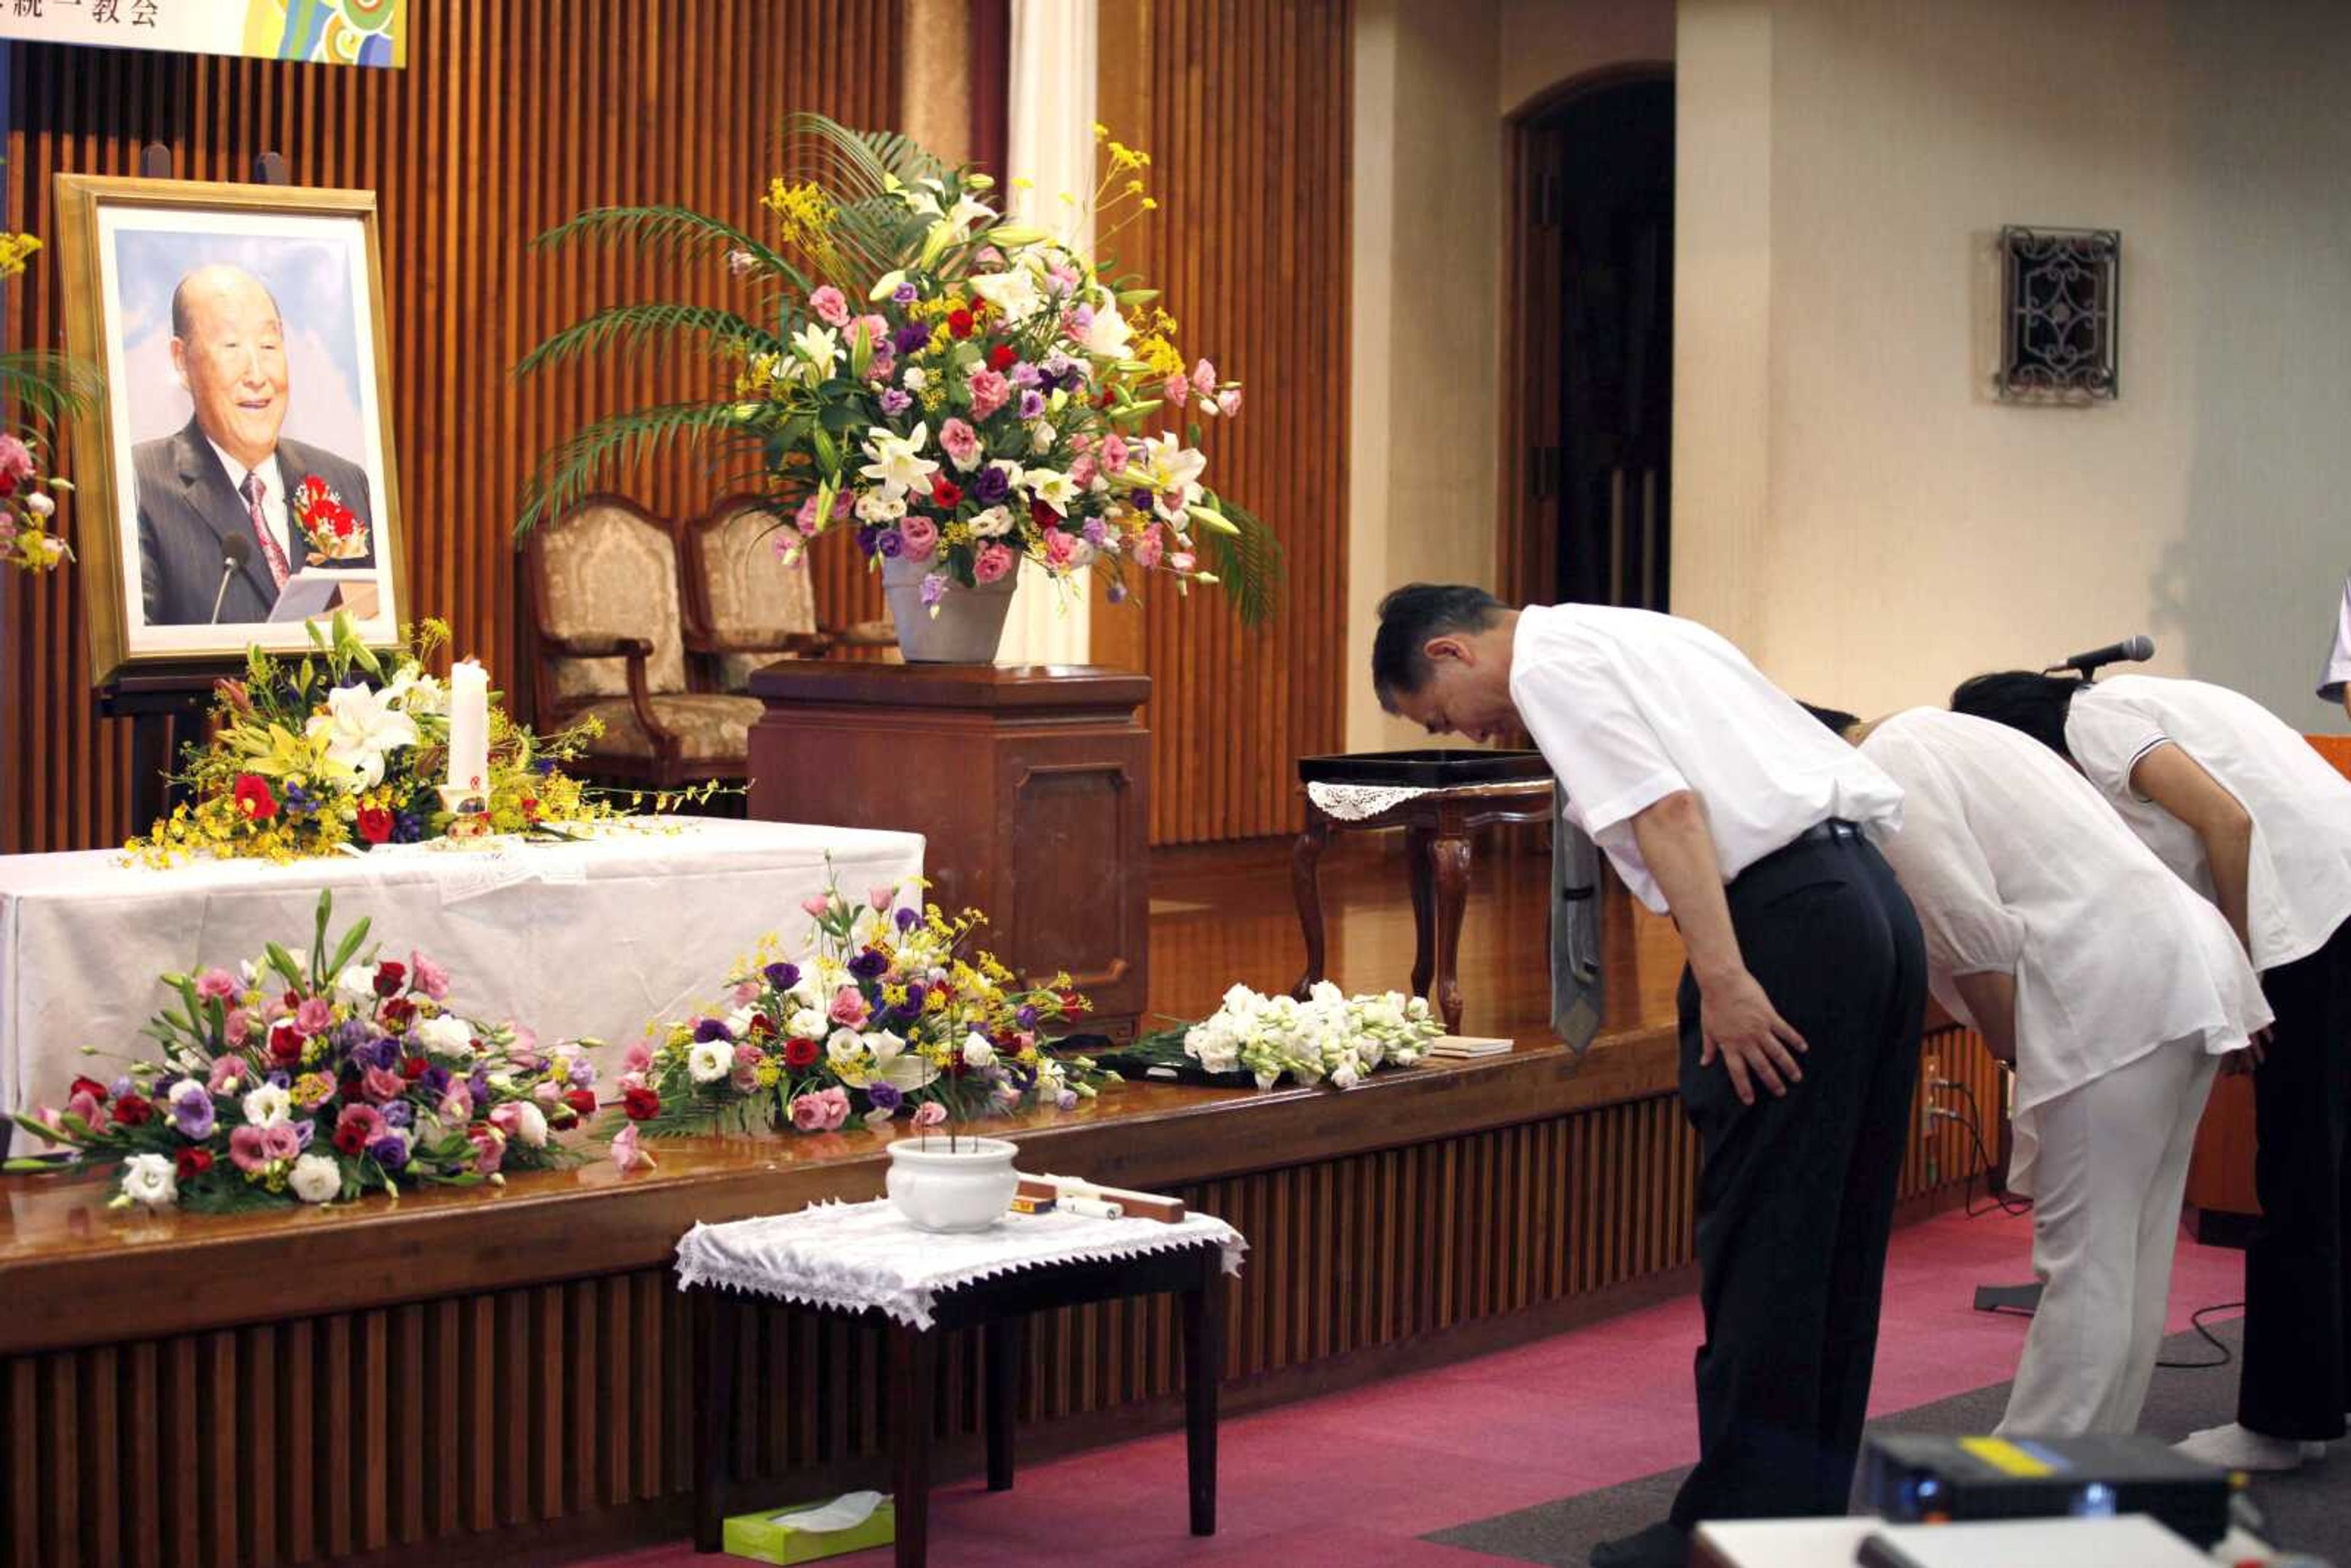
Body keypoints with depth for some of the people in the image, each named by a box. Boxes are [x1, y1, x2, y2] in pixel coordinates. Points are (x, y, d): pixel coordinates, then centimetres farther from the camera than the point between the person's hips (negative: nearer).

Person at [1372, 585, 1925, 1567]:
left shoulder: (1550, 659, -1)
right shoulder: (1631, 639, 26)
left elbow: (1667, 807, -15)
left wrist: (1724, 979, -19)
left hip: (1788, 912, -9)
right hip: (1872, 894, 9)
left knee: (1755, 1237, -3)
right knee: (1834, 1233, 13)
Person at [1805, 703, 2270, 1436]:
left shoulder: (1881, 774, -5)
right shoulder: (1933, 736, 26)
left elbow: (1979, 942, -13)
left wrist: (2021, 1062, -2)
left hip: (2114, 997, -10)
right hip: (2189, 972, 10)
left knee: (2084, 1261, -6)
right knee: (2129, 1261, 12)